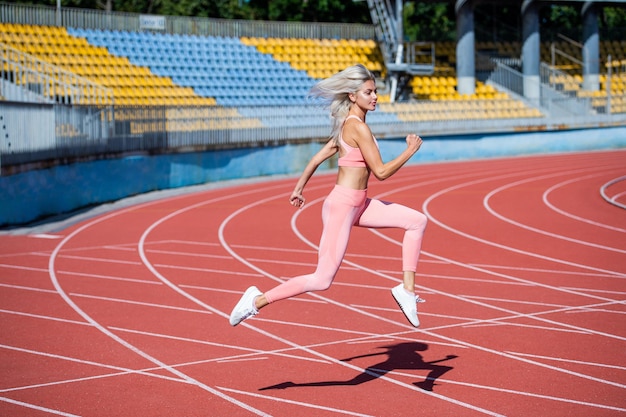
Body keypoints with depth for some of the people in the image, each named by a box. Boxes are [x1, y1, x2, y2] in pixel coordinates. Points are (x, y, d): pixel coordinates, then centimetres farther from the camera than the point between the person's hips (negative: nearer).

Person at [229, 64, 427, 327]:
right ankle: (257, 300, 4)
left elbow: (318, 158, 16)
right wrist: (410, 151, -10)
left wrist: (299, 189, 25)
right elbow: (381, 172, -19)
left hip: (358, 204, 10)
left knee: (417, 221, 6)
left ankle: (407, 289, 9)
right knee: (322, 280, -5)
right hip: (342, 207, -10)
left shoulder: (348, 124, 10)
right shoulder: (358, 127, -19)